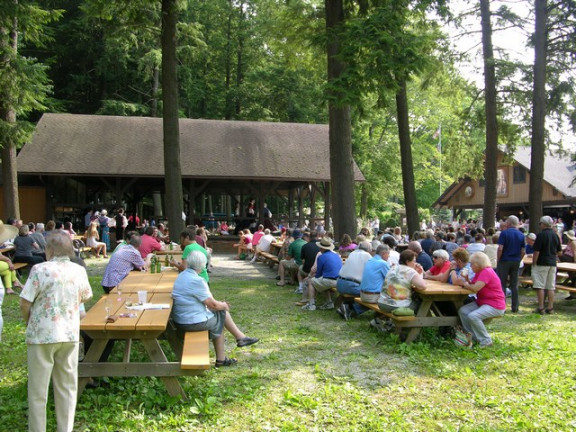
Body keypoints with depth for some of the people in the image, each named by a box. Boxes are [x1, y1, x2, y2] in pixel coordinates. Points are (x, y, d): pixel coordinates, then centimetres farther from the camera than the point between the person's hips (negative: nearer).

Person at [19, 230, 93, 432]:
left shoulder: (40, 269, -14)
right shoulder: (79, 271, 0)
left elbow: (25, 303, -12)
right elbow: (86, 297, 13)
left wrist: (29, 322, 6)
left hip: (42, 336, -4)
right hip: (70, 335, 4)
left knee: (37, 391, 9)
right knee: (67, 387, 15)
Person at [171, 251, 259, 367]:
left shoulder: (182, 276, 8)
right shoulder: (197, 281, -22)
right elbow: (212, 305, -17)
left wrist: (221, 304, 15)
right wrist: (224, 305, 3)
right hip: (193, 322, -9)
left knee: (222, 311, 17)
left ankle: (240, 337, 22)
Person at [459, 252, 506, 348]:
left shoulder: (486, 272, -21)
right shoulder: (480, 272, 12)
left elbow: (475, 288, -29)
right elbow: (472, 285, 12)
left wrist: (466, 285, -9)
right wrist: (467, 278, -7)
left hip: (495, 306, -10)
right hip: (481, 302, 10)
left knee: (473, 316, -29)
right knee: (462, 311, -5)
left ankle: (486, 341, -9)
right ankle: (473, 336, 2)